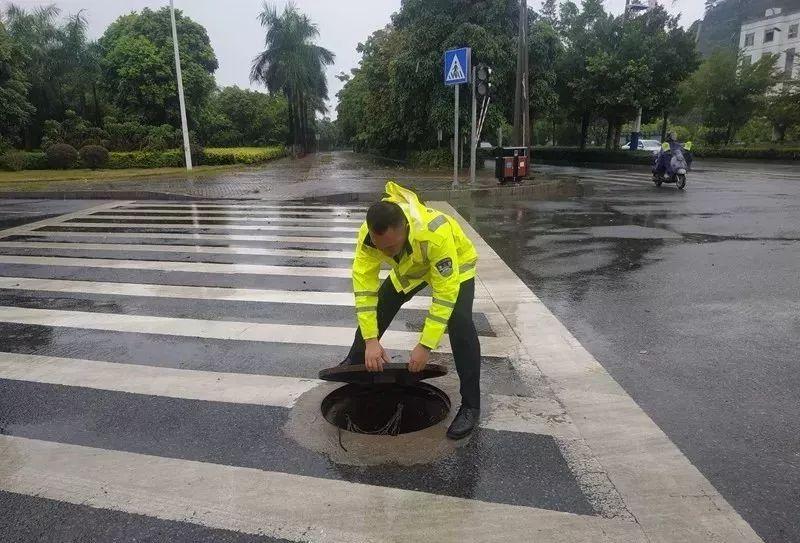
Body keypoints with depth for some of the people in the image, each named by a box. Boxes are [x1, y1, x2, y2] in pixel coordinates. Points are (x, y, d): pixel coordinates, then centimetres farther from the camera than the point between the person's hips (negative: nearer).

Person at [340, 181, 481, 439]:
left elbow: (445, 293, -39)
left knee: (459, 325, -23)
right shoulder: (368, 234, -31)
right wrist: (371, 340, -31)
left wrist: (426, 345, -37)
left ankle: (470, 405, -10)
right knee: (377, 309, 4)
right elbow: (364, 285, -27)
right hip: (410, 268, 5)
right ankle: (354, 364, 31)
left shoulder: (436, 233, -45)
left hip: (454, 265, -4)